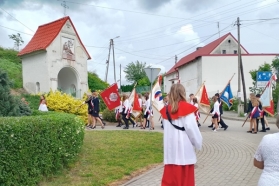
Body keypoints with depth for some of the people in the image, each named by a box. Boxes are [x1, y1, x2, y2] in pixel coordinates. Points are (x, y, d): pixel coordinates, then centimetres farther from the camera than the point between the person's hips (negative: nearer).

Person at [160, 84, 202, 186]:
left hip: (170, 148, 5)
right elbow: (191, 127, -12)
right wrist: (198, 143, -1)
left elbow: (166, 128, 6)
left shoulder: (166, 109, 5)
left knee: (170, 177, 11)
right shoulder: (187, 108, -9)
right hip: (185, 148, -4)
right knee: (185, 178, 7)